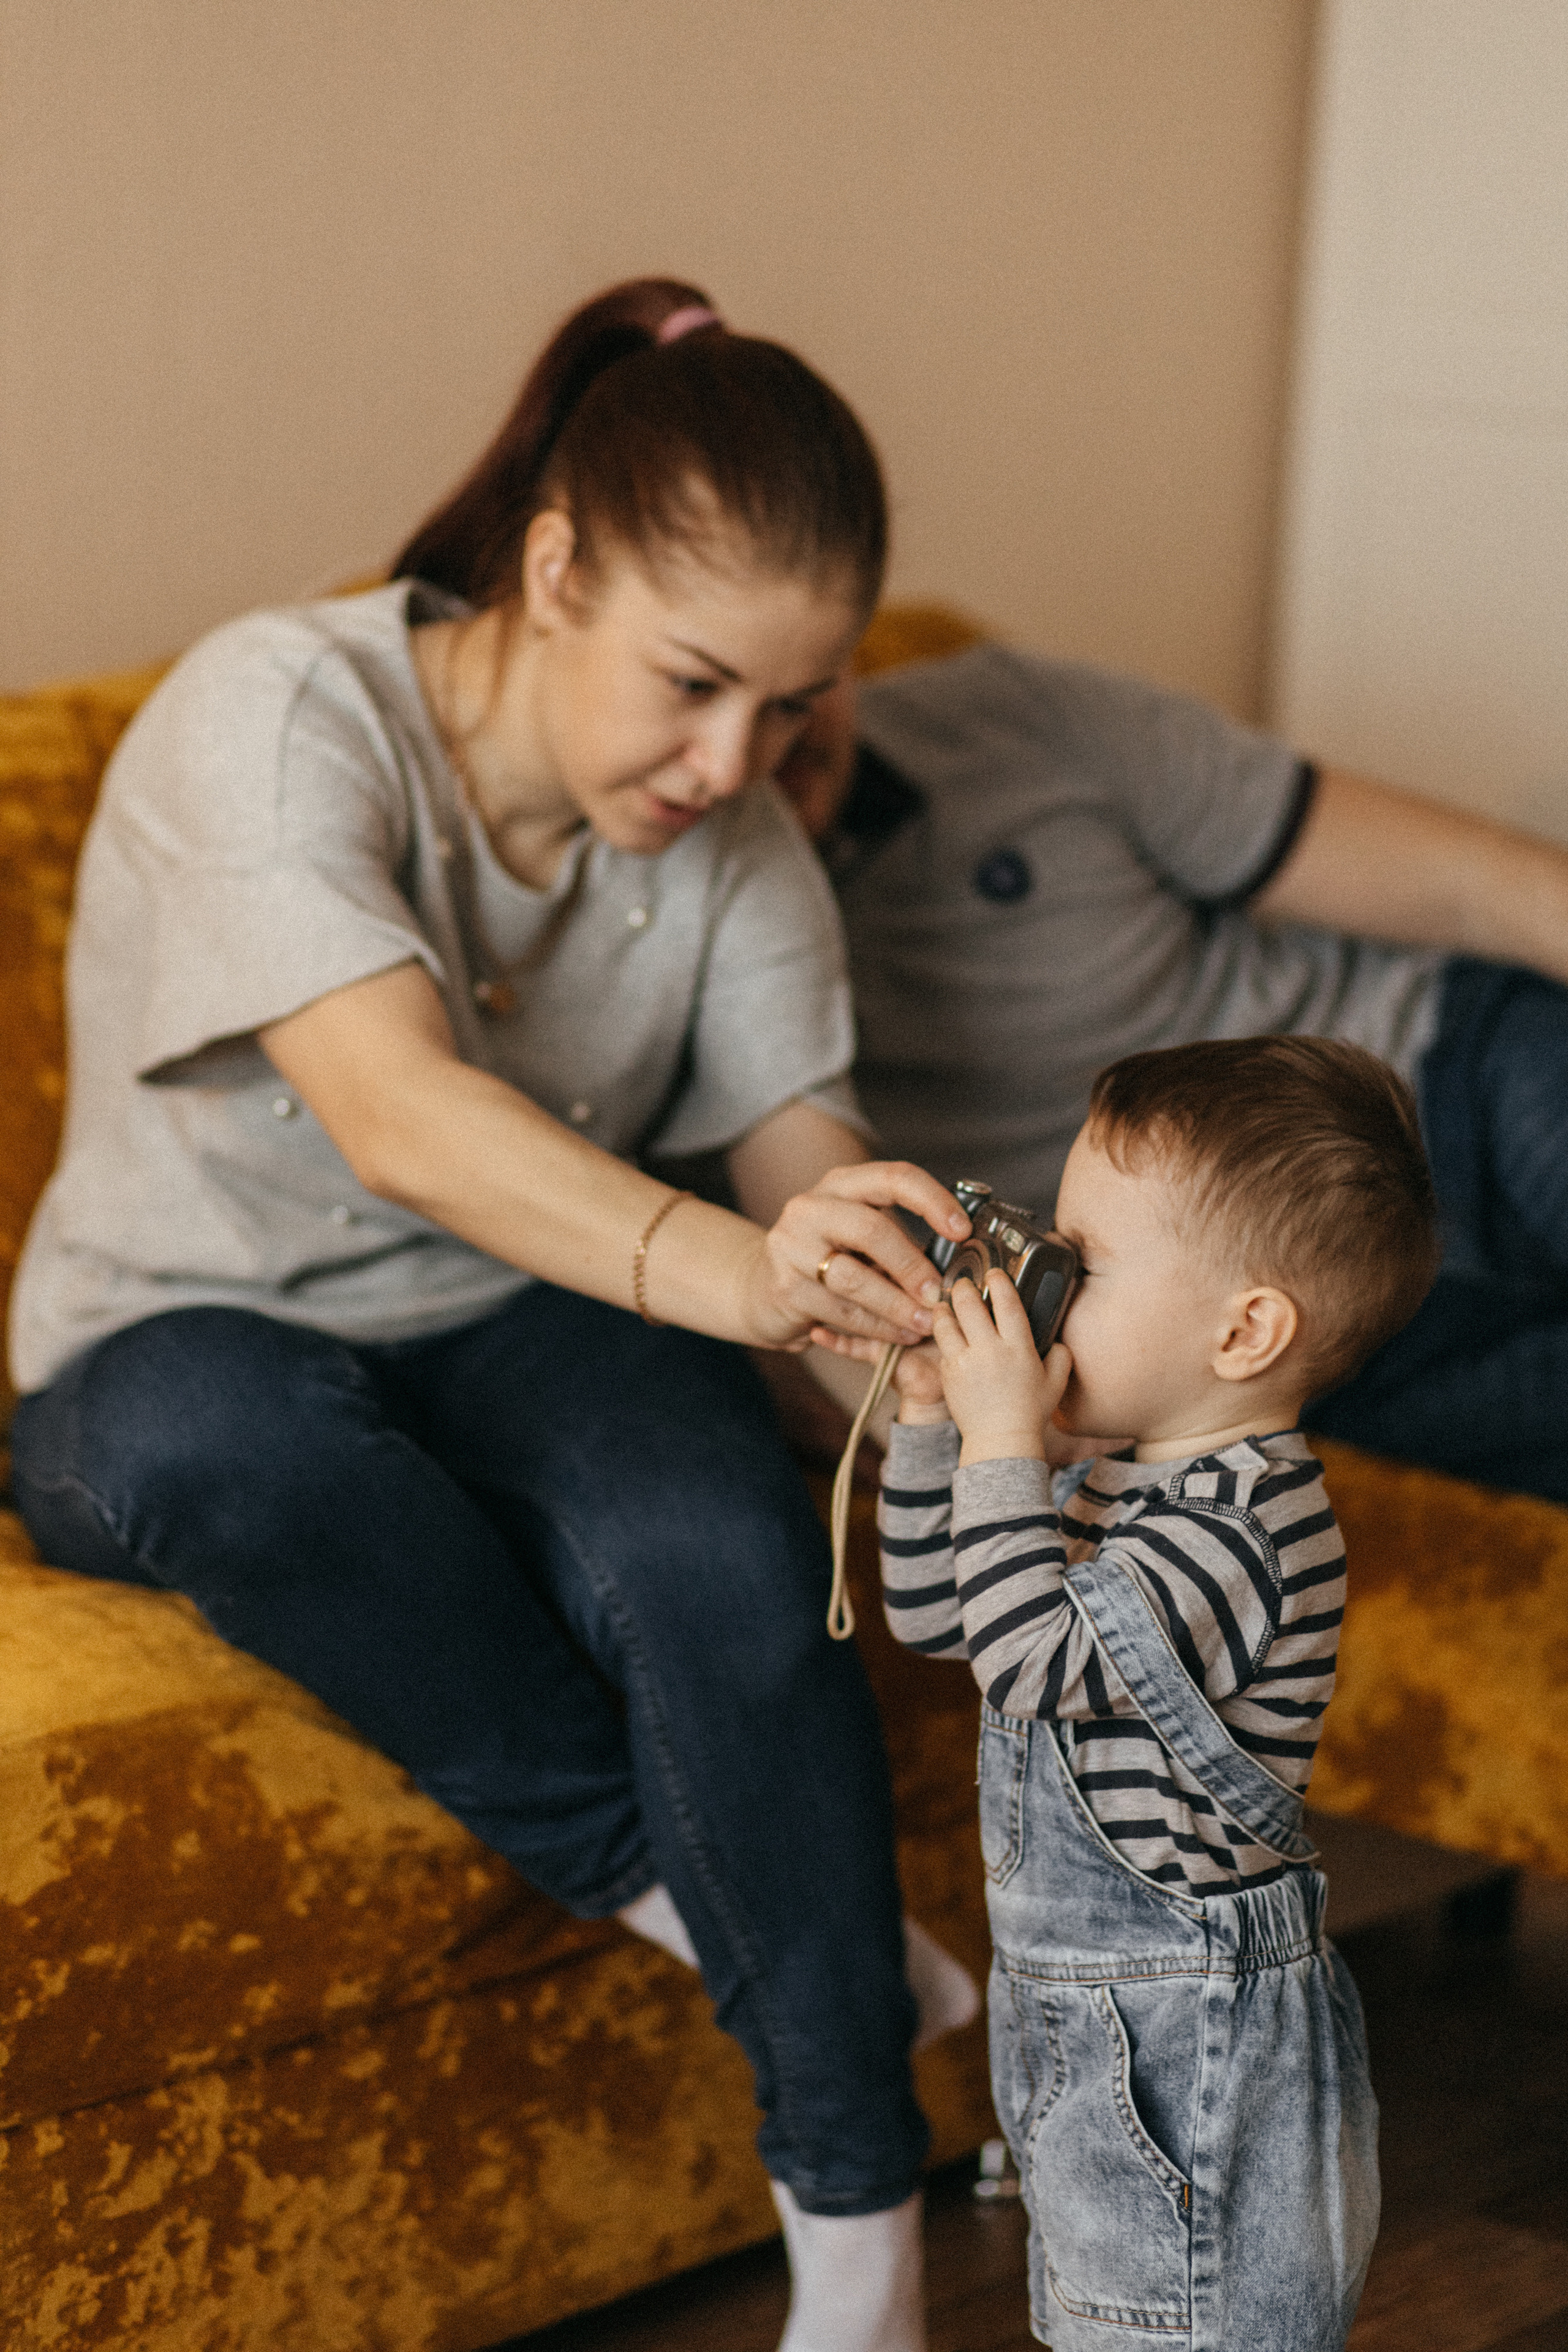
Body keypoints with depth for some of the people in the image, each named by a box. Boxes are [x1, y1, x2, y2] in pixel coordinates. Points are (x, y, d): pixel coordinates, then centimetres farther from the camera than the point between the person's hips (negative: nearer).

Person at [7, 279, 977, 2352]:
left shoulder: (736, 840, -3)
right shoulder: (281, 718, -22)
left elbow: (797, 1133, -12)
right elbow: (399, 1119, -37)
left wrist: (893, 1296, -37)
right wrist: (725, 1270, -54)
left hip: (520, 1329, 3)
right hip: (184, 1343, -3)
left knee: (720, 1538, -31)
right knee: (216, 1439, -40)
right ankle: (666, 1875, -20)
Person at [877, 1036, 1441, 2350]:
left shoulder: (1246, 1528, -24)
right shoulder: (1129, 1486, 6)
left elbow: (1038, 1662, -32)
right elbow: (932, 1614, 14)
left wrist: (1005, 1441, -27)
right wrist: (935, 1416, 4)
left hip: (1196, 2045, -10)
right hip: (1090, 2019, 10)